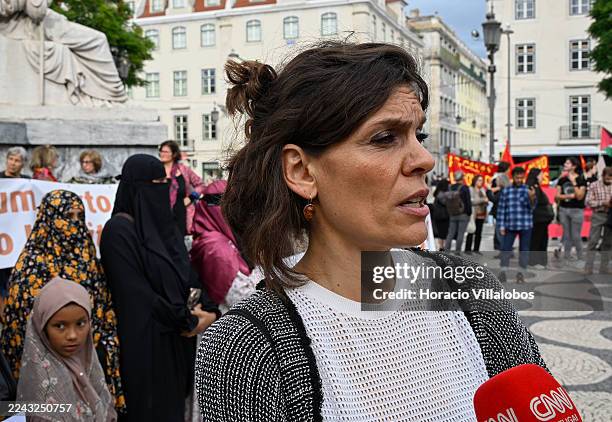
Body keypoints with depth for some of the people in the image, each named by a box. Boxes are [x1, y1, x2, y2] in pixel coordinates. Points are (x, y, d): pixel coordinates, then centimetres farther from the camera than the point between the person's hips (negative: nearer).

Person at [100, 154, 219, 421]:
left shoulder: (161, 222, 11)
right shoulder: (119, 230, -13)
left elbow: (186, 272, 11)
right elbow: (135, 291, -17)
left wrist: (209, 310, -6)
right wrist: (188, 320, -11)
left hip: (177, 341, 7)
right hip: (145, 343, -7)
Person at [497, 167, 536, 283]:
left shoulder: (528, 190, 0)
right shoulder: (505, 191, 4)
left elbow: (531, 207, -11)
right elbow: (501, 209, 6)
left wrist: (532, 198, -33)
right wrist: (501, 226, 1)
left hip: (525, 226, -1)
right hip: (510, 225, 1)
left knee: (524, 250, 6)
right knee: (505, 248, 0)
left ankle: (521, 273, 15)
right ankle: (503, 271, 8)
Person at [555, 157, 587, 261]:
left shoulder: (581, 180, -5)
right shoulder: (562, 180, 7)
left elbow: (579, 196, -14)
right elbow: (557, 196, 4)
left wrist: (573, 182, -17)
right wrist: (569, 196, -12)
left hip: (577, 210, -4)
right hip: (563, 209, 4)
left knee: (576, 236, -4)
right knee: (566, 236, 9)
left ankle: (580, 258, 8)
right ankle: (567, 258, 17)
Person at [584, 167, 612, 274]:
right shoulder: (594, 185, -1)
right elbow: (588, 202, -6)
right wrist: (603, 203, -16)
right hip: (598, 215, -4)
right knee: (593, 241, -3)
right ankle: (588, 268, -1)